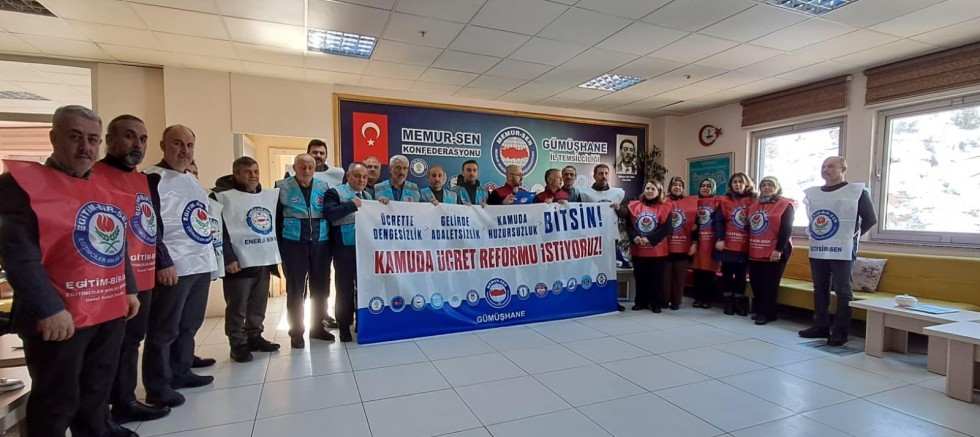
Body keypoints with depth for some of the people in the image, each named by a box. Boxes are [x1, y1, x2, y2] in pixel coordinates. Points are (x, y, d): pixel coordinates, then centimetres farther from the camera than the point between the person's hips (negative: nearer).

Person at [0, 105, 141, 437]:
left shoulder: (107, 187, 11)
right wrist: (49, 309, -23)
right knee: (57, 400, 8)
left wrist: (130, 289, 16)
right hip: (60, 319, -6)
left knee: (98, 391, 22)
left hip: (111, 312, 7)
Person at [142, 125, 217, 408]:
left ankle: (181, 373, 30)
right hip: (173, 268, -8)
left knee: (189, 325, 17)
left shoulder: (193, 181, 18)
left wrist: (210, 255, 19)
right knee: (164, 330, 1)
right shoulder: (152, 178, -9)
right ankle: (157, 386, 12)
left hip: (201, 265, 9)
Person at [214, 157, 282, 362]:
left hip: (264, 260, 6)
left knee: (259, 305, 15)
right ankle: (238, 344, 14)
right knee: (237, 307, 3)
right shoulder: (224, 197, -6)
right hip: (239, 262, -5)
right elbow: (219, 231, -12)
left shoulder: (270, 195, 12)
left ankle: (254, 337, 28)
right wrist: (228, 258, -17)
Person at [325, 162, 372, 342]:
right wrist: (351, 205, -20)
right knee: (345, 288, 3)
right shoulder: (335, 192, -1)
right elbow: (329, 213, -17)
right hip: (345, 248, -5)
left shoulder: (368, 196, 18)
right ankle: (344, 327, 16)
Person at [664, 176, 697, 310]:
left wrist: (694, 243, 1)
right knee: (665, 274, 4)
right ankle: (664, 300, 16)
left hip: (684, 246, 1)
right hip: (665, 246, -1)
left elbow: (695, 224, 6)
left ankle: (676, 302, 16)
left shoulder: (692, 202, 5)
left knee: (679, 275, 6)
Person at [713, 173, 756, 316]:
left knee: (741, 275, 9)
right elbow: (718, 221, -5)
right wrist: (719, 239, -15)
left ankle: (739, 302, 19)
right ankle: (728, 302, 16)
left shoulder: (753, 200, 4)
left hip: (745, 245, 1)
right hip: (727, 245, -1)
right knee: (727, 274, 5)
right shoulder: (724, 201, 2)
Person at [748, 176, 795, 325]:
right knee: (756, 283, 7)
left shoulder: (785, 205, -3)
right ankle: (759, 311, 19)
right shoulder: (754, 205, 15)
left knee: (769, 284, -1)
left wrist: (779, 249, -18)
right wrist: (749, 247, 11)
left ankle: (766, 313, 6)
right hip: (755, 252, 6)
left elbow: (786, 230, -11)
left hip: (774, 252, -6)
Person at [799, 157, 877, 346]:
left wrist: (851, 236, 0)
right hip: (817, 250, 5)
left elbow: (871, 219, -2)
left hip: (842, 250, -5)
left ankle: (840, 332, 4)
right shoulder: (812, 193, 12)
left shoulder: (857, 192, -3)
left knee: (843, 291, -1)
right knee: (820, 289, 10)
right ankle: (820, 326, 19)